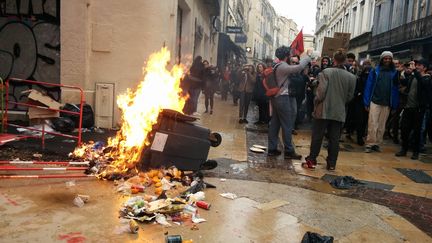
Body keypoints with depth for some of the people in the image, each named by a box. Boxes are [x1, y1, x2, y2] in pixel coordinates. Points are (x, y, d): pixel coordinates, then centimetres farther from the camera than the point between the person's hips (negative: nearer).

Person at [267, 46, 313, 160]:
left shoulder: (277, 67, 13)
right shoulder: (283, 67, -16)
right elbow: (300, 67, -27)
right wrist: (308, 56, -13)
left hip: (276, 98, 10)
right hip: (283, 98, -9)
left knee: (274, 124, 10)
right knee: (287, 126, -2)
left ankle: (272, 149, 15)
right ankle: (289, 151, 5)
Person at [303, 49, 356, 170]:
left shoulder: (326, 72, -11)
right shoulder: (351, 77, 0)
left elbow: (321, 91, -15)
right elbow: (350, 96, 5)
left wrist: (316, 102, 1)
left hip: (324, 110, -3)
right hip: (339, 112, 3)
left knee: (317, 137, 7)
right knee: (334, 139, 10)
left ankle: (311, 161, 12)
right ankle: (332, 163, 15)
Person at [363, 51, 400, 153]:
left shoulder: (394, 73, 5)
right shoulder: (375, 71, 1)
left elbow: (396, 88, 3)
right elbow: (369, 86, -2)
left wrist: (394, 104, -4)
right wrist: (366, 102, -8)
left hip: (387, 104, 2)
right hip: (375, 101, -2)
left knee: (382, 125, 8)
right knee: (372, 124, -5)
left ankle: (377, 144, 17)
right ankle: (369, 144, 2)